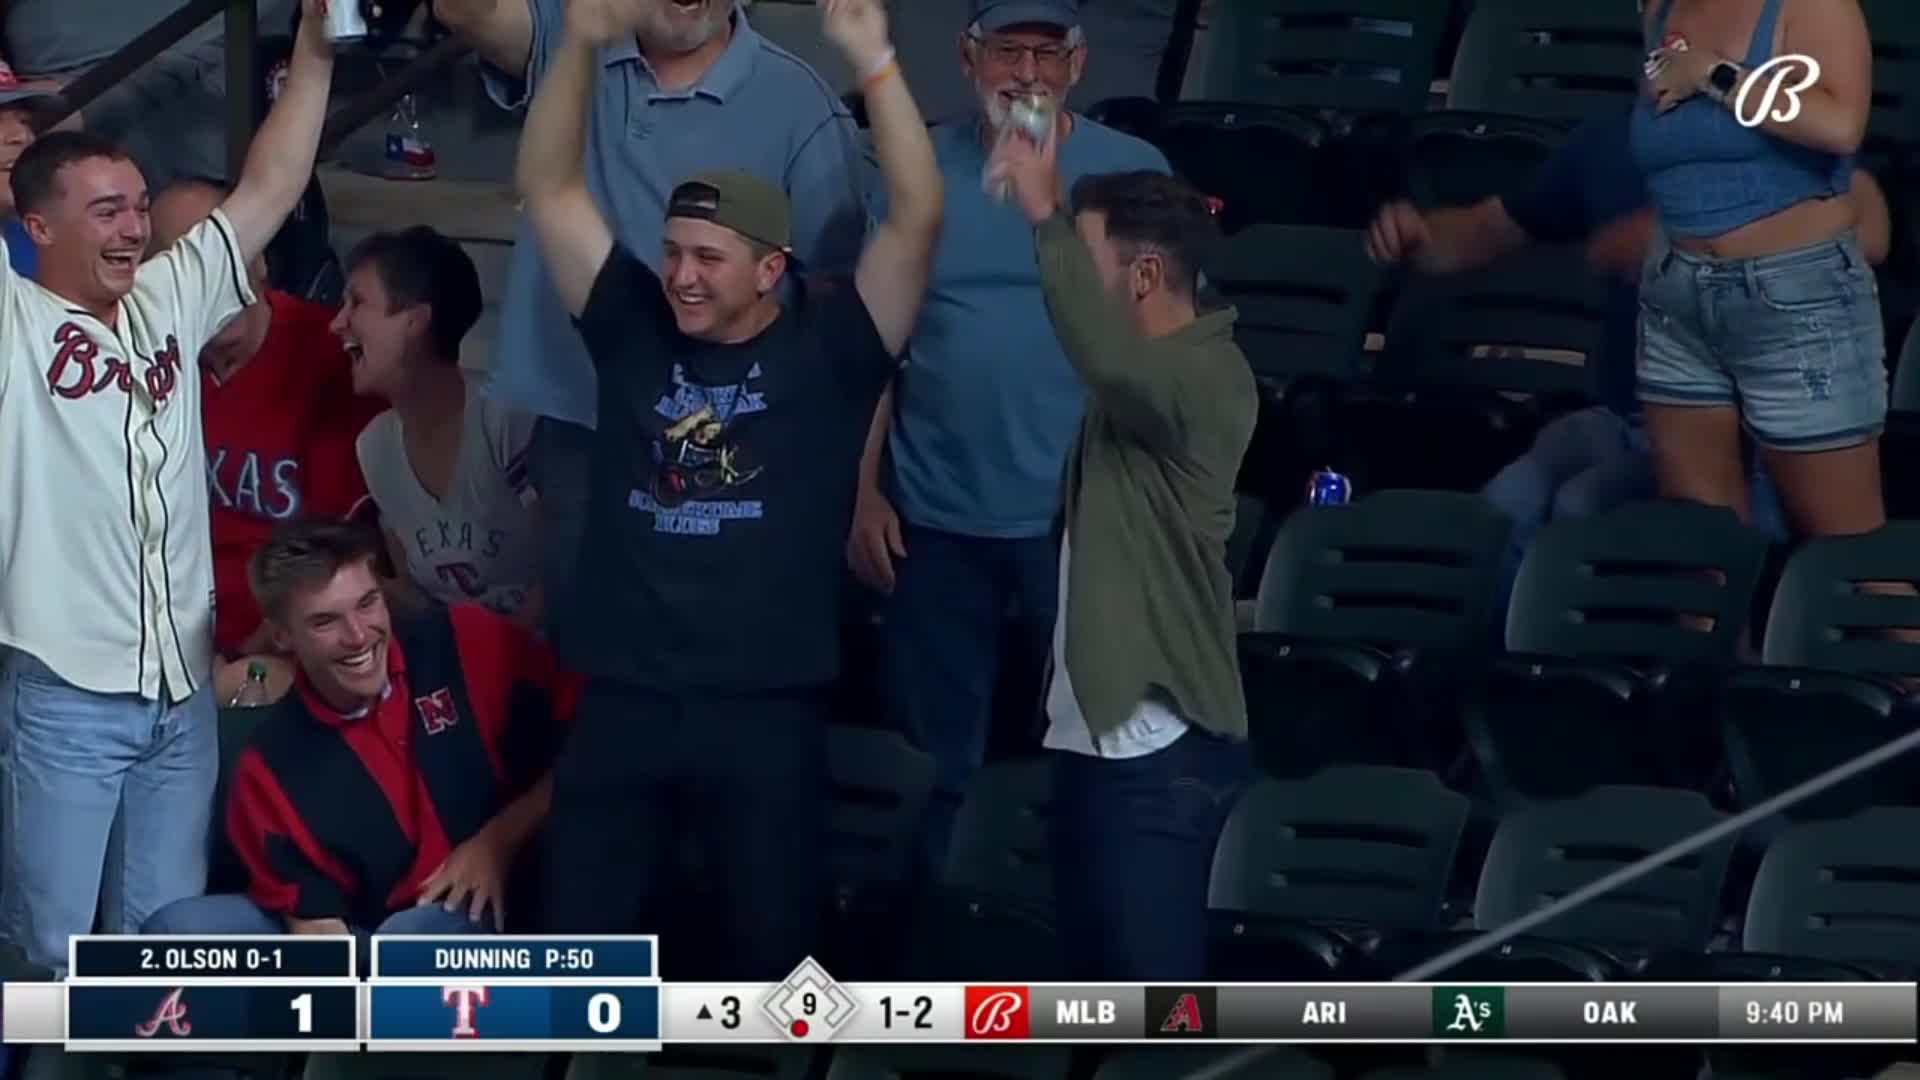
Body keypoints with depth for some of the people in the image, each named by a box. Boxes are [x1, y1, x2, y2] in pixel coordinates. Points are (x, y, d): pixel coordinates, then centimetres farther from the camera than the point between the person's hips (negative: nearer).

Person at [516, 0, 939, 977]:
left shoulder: (826, 350, 0)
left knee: (770, 954, 7)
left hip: (767, 708, -2)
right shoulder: (634, 331, 8)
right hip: (625, 702, 3)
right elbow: (548, 190, 5)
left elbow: (917, 217, -11)